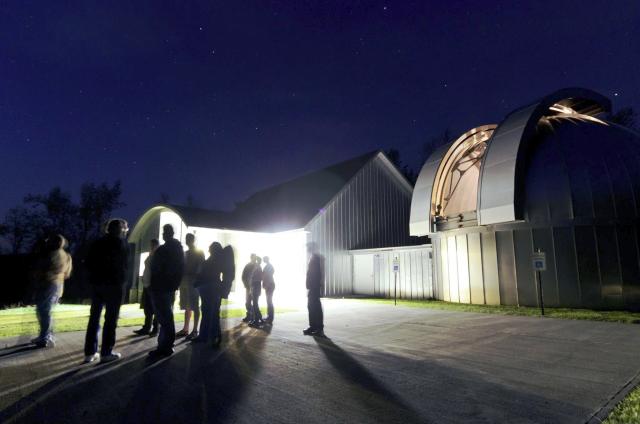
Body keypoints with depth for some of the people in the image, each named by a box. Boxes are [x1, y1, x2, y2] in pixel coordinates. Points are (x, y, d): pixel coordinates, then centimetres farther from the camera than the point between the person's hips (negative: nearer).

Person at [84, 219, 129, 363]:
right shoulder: (121, 243, -5)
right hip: (114, 284, -6)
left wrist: (96, 274, 16)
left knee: (94, 318, 10)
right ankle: (106, 352, 0)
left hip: (97, 283, 6)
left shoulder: (97, 243, 12)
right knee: (111, 319, -2)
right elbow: (125, 264, -5)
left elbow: (88, 262, 10)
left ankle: (90, 352, 11)